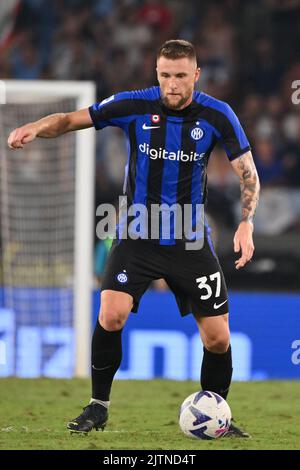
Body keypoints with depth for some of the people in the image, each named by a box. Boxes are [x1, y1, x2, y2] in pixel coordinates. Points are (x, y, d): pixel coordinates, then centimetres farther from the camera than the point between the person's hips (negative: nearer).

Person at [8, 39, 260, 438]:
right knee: (111, 315, -21)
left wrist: (246, 224, -20)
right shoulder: (134, 106, -10)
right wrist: (34, 129, -29)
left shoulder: (216, 115, -8)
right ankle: (98, 406, -2)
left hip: (191, 239, 1)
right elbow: (71, 119, -8)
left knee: (217, 338, -1)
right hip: (137, 237, -1)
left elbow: (248, 173, -5)